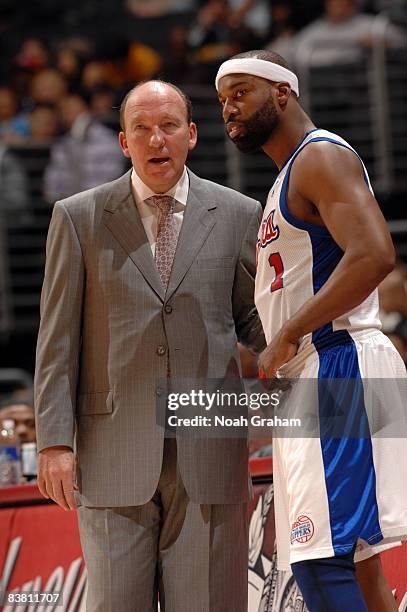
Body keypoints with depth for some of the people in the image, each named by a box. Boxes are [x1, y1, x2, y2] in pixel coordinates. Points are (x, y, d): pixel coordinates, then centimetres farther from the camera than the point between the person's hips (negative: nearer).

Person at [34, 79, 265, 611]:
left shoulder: (237, 215, 7)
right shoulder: (79, 218, 4)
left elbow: (252, 319, 13)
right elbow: (58, 341, 3)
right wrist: (54, 443, -4)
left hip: (208, 450, 1)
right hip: (116, 449, -1)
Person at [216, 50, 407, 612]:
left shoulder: (322, 156, -9)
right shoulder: (291, 177, 24)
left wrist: (288, 336, -21)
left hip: (336, 370, -11)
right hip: (312, 377, 11)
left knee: (319, 563, -18)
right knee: (354, 564, 10)